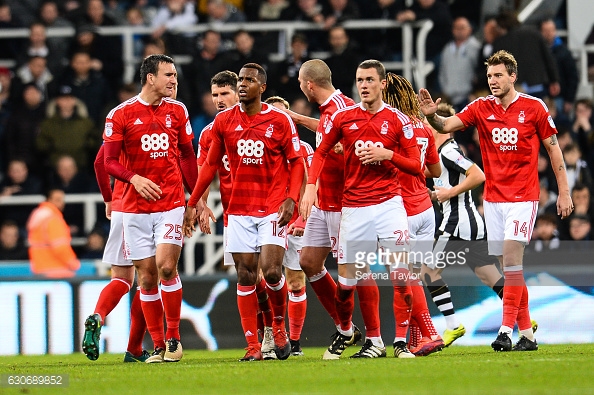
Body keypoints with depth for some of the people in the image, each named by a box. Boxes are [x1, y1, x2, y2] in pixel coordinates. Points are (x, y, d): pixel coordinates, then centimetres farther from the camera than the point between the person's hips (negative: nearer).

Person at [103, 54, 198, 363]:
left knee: (166, 267, -15)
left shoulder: (177, 111, 7)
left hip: (171, 203, 1)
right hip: (136, 207, -1)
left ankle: (173, 338, -3)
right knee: (147, 276, 1)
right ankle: (158, 346, 9)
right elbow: (110, 161, -2)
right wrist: (134, 178, -20)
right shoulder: (120, 115, -2)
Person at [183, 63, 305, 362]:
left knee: (271, 271, -14)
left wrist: (291, 199, -12)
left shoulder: (279, 120, -3)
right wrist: (192, 203, 11)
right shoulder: (224, 121, 5)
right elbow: (210, 164, 14)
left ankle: (279, 325, 13)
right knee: (245, 276, -1)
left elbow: (297, 162, 1)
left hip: (273, 208, -3)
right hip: (239, 210, 3)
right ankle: (253, 346, 2)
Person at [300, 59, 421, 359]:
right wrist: (310, 187, -1)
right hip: (353, 207, 1)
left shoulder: (398, 120, 1)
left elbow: (416, 166, 3)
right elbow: (320, 153, 13)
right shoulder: (343, 118, 4)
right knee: (347, 279, 4)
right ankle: (344, 331, 29)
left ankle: (401, 341, -3)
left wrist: (388, 155, -13)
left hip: (389, 203, -1)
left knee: (401, 274, -10)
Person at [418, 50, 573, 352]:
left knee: (511, 255, -18)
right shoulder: (481, 108, 3)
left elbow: (553, 148, 3)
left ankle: (507, 329, -21)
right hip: (493, 198, 4)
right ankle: (527, 333, 12)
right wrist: (431, 115, -31)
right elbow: (447, 125, -8)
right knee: (508, 266, 5)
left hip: (523, 196, -4)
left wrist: (564, 192, 1)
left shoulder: (534, 108, -4)